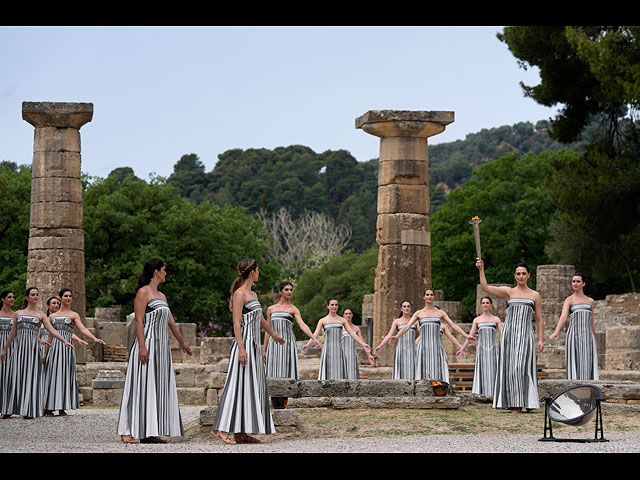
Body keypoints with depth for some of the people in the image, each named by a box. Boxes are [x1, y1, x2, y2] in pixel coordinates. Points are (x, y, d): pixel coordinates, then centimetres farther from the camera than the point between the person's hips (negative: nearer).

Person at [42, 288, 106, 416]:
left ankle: (62, 408, -4)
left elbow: (83, 329, -8)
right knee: (51, 375, -1)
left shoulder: (73, 315, 6)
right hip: (54, 347, 3)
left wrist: (94, 339, -24)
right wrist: (45, 353, 15)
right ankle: (48, 408, 2)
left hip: (67, 347, -3)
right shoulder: (52, 316, 15)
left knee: (64, 375, -5)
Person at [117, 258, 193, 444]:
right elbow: (139, 321, -13)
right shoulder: (143, 293, -6)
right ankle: (129, 432, -9)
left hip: (162, 347, 9)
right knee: (142, 386, -10)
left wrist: (182, 341, 33)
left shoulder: (161, 296, 18)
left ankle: (149, 433, 7)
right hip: (148, 344, -9)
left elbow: (171, 322, 27)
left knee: (158, 388, 6)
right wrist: (142, 346, -21)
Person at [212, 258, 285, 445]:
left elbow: (260, 319, 33)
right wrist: (241, 348, -24)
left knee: (252, 387, 7)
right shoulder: (239, 294, -10)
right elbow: (236, 323, -16)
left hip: (254, 346, 9)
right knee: (239, 386, -12)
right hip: (244, 345, -9)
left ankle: (242, 433, 7)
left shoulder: (253, 294, 17)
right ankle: (221, 428, -13)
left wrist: (274, 335, 47)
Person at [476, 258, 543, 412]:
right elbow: (485, 288, -2)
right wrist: (481, 270, -11)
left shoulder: (535, 295, 11)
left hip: (525, 334, 0)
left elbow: (539, 319, 12)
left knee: (524, 367, -10)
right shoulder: (508, 291, 9)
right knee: (510, 367, -4)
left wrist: (540, 340, 4)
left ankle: (528, 402, -8)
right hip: (509, 333, 1)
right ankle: (514, 404, -2)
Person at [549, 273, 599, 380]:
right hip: (574, 335, -3)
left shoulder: (590, 301, 15)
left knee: (588, 365, -3)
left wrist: (595, 342, 20)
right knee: (575, 364, -6)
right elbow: (563, 316, -15)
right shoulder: (569, 300, 2)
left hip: (588, 336, 3)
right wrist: (556, 332, -32)